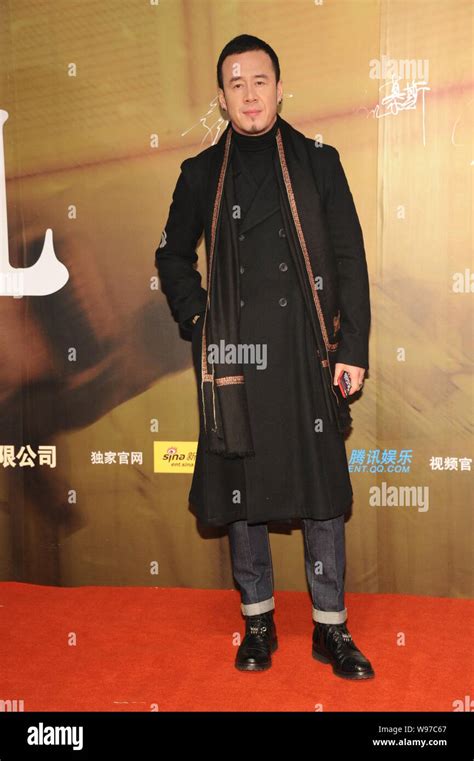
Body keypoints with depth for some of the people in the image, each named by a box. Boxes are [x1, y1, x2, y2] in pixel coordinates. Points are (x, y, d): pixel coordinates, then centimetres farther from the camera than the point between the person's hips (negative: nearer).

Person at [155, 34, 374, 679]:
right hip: (233, 355, 1)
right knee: (240, 487, 7)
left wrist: (353, 348, -2)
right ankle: (258, 619, 24)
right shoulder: (202, 173, 10)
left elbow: (350, 260, 4)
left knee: (322, 489, 3)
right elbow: (172, 255, 19)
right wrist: (196, 318, 3)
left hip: (309, 354, -1)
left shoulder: (318, 162, 7)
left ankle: (331, 627, 18)